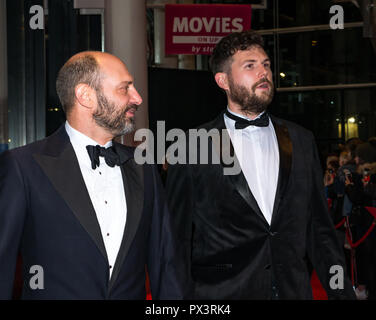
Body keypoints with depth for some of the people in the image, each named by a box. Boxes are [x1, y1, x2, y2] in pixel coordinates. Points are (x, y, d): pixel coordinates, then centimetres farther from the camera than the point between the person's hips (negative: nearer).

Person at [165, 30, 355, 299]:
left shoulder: (301, 141, 7)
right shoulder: (192, 146, -4)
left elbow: (319, 230, 8)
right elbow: (177, 239, -2)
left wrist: (344, 292, 3)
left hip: (294, 289, 3)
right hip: (221, 292, -3)